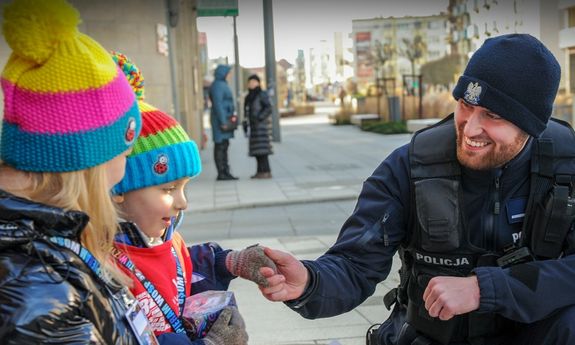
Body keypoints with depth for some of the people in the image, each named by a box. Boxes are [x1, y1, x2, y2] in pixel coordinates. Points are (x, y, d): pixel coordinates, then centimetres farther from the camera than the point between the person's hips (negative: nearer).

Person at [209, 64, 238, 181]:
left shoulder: (222, 85, 18)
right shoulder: (217, 85, -13)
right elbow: (217, 104, -20)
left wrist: (230, 118, 20)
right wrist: (223, 122, -22)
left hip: (225, 119, 10)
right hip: (221, 119, -10)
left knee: (224, 145, 10)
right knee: (220, 146, -7)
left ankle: (226, 172, 13)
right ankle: (221, 174, -5)